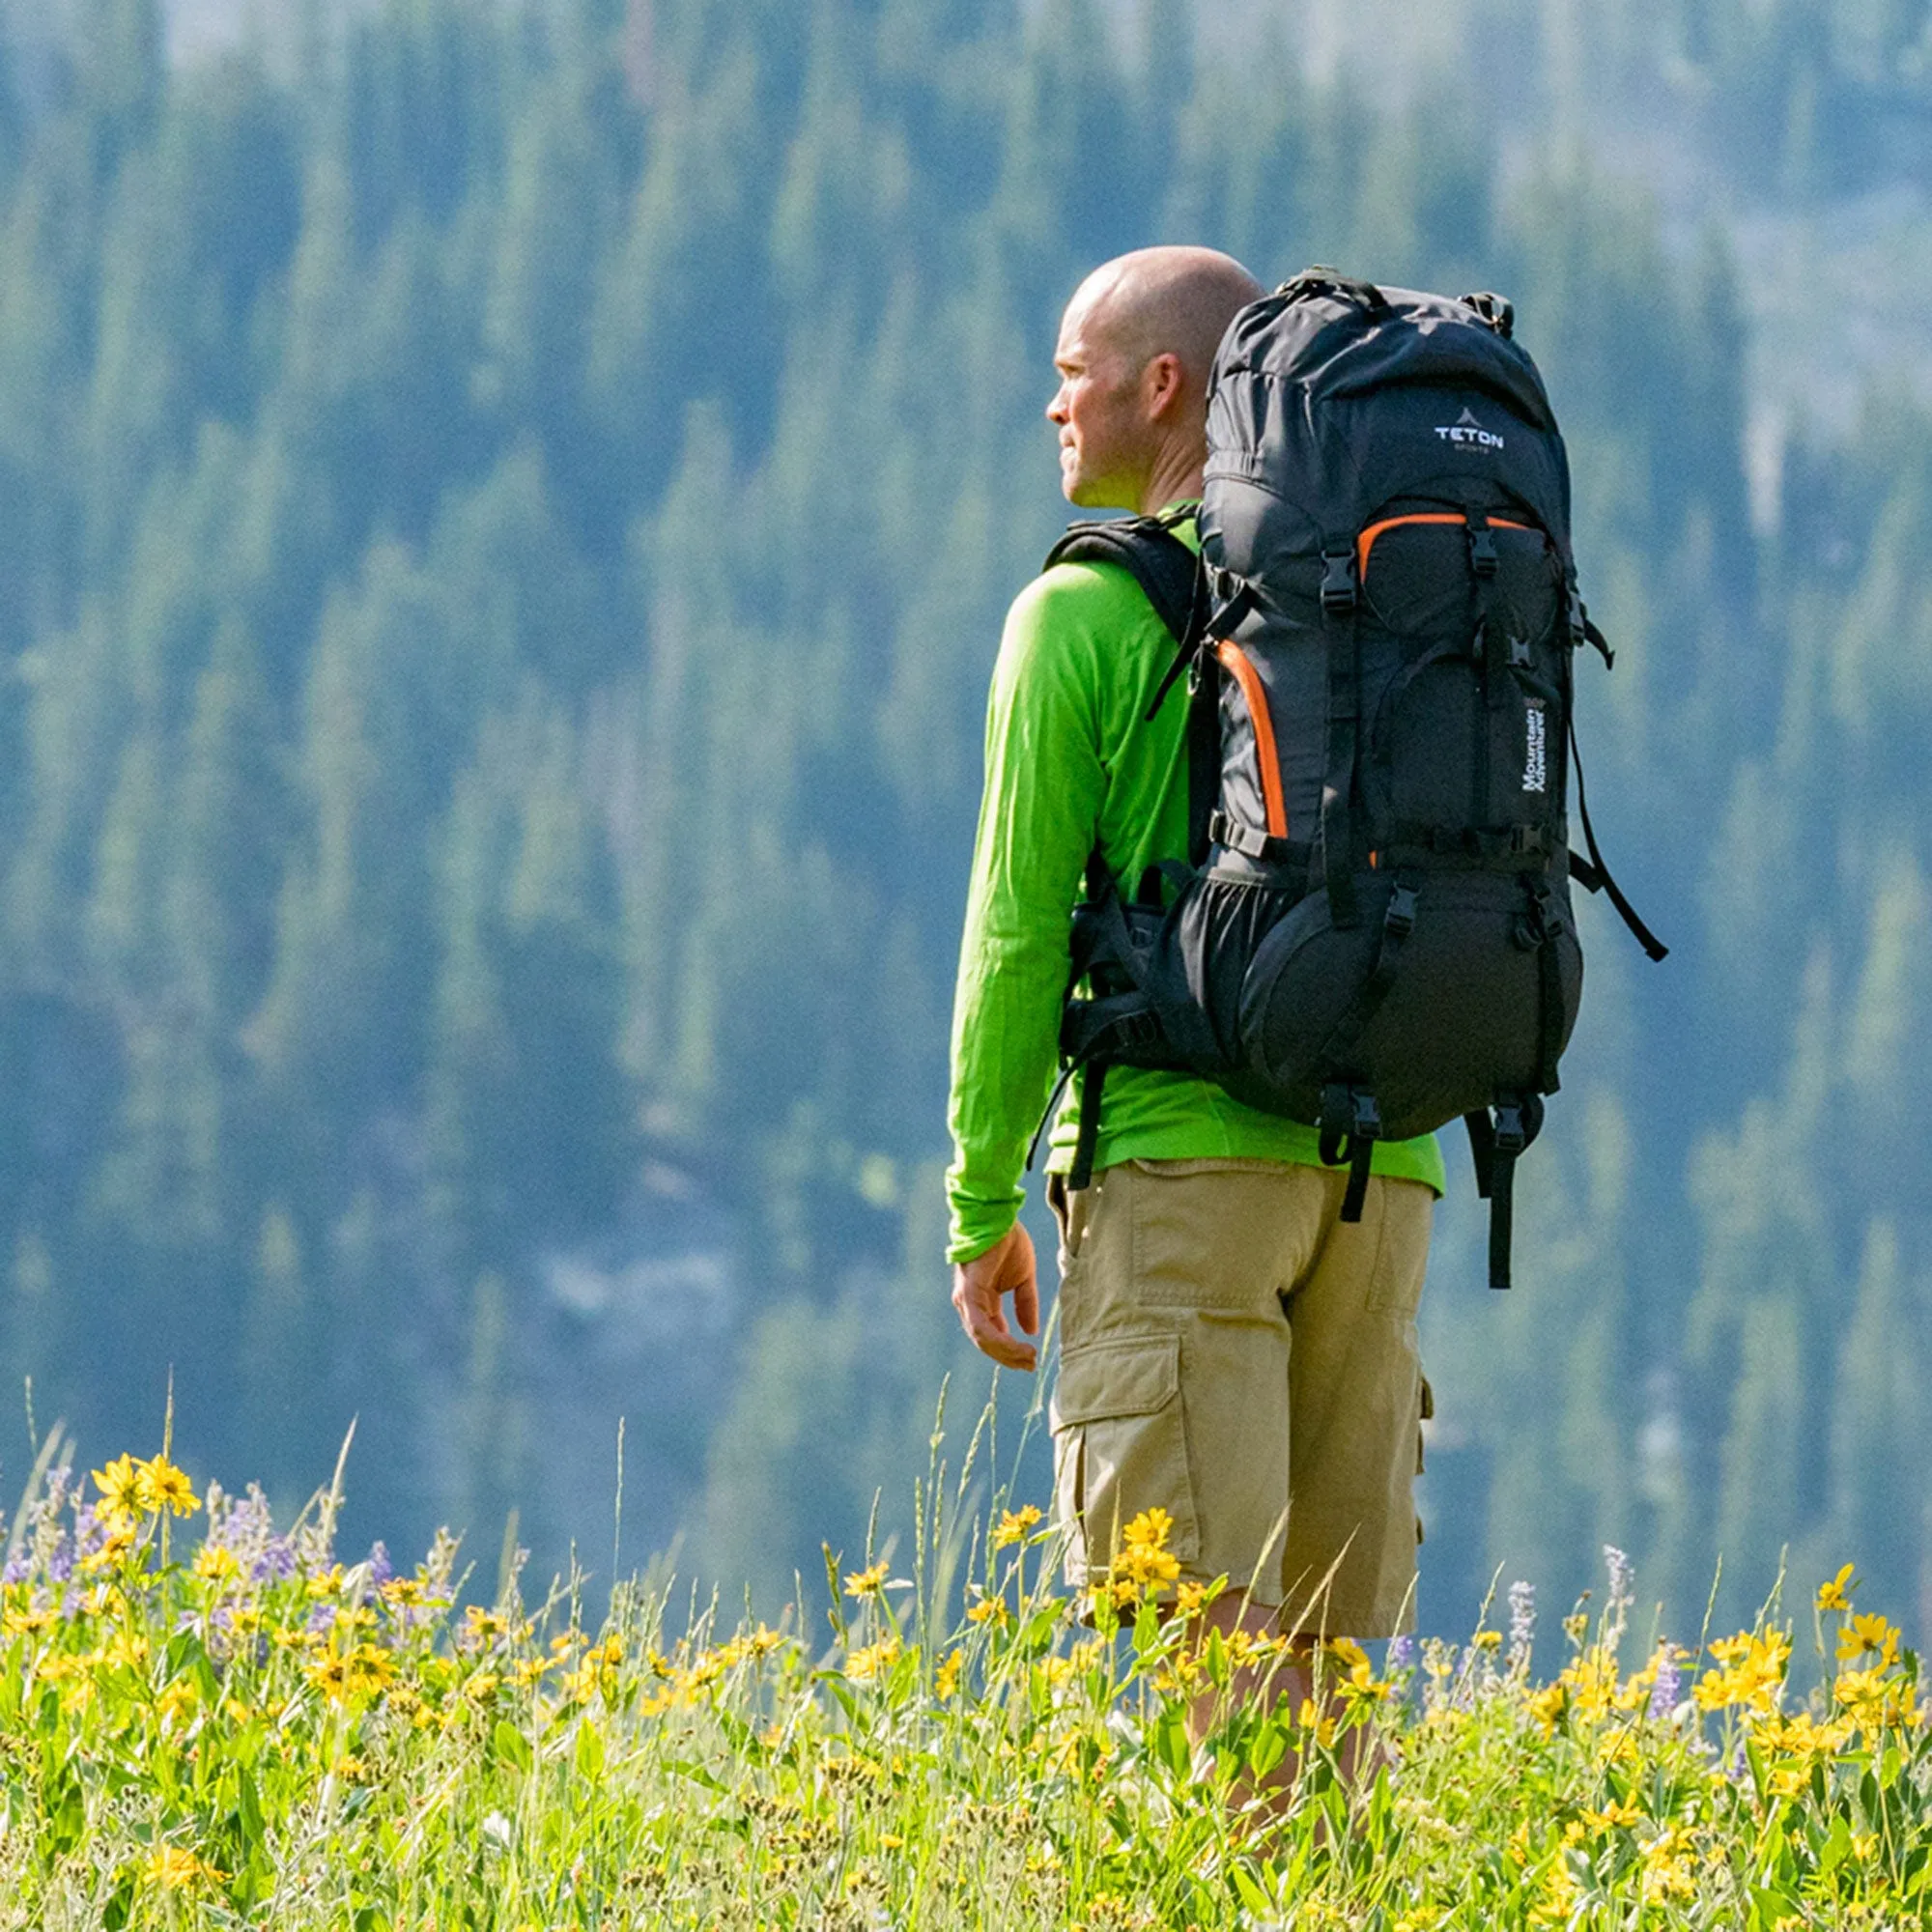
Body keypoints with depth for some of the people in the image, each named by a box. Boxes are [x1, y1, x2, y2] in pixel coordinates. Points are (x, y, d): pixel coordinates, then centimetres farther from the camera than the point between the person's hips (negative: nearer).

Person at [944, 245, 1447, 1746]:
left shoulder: (1084, 615, -2)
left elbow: (1019, 929, -3)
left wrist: (981, 1205, 3)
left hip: (1182, 1162, -5)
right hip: (1385, 1169, 5)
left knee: (1191, 1637, -8)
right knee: (1334, 1637, 7)